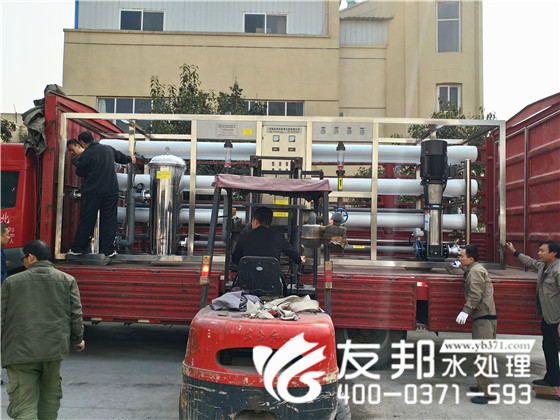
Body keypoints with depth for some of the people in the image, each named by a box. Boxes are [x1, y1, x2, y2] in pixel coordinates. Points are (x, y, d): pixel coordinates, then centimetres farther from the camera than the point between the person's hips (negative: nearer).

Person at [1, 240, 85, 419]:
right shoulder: (67, 280, 5)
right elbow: (76, 314, 3)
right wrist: (78, 339, 17)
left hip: (20, 352, -2)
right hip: (54, 349, 2)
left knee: (24, 405, 0)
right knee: (50, 397, 21)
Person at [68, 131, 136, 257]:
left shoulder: (85, 155, -10)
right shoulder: (109, 149, 8)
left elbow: (80, 172, 1)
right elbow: (120, 156, 27)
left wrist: (77, 163, 21)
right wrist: (130, 159, 48)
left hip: (92, 192, -4)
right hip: (111, 191, 4)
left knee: (86, 221, 6)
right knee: (109, 221, 8)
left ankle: (77, 248, 16)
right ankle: (108, 250, 8)